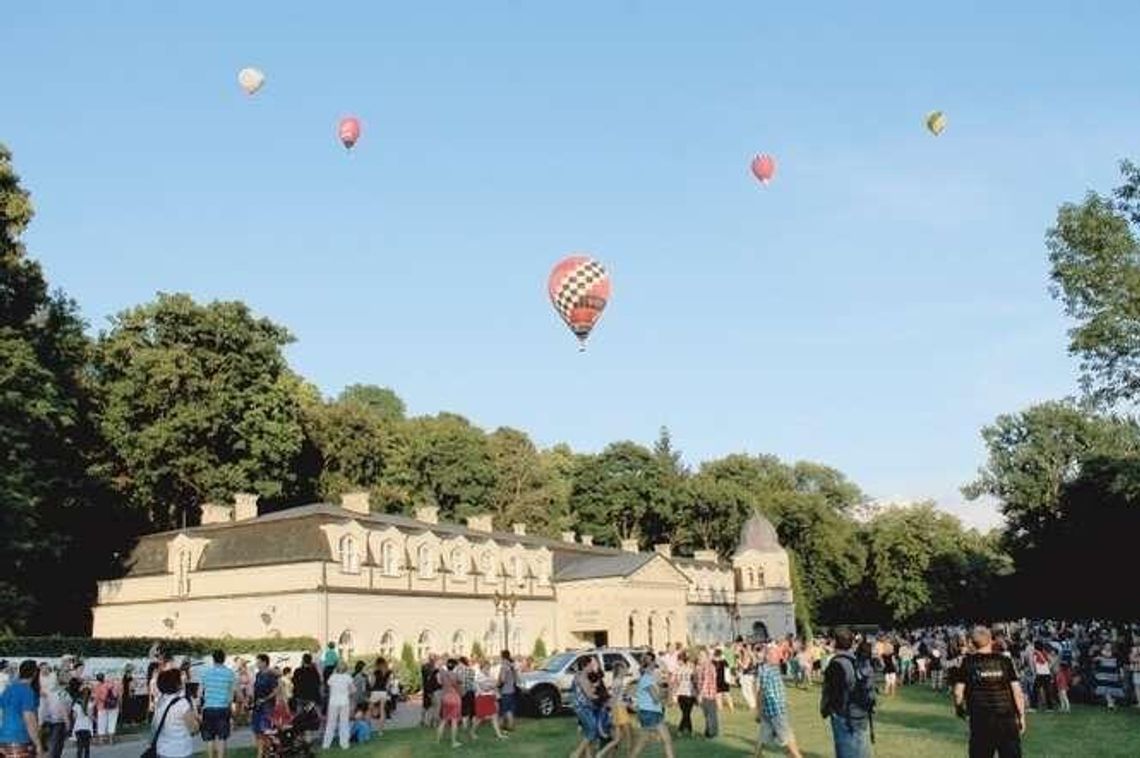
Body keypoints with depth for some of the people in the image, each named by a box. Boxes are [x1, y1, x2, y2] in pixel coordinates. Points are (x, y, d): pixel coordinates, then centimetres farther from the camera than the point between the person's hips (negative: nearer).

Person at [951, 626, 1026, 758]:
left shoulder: (968, 662, 0)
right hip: (1007, 718, 1)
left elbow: (958, 692, -3)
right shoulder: (1004, 661, 4)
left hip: (981, 719, -1)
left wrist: (960, 709, 16)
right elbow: (1017, 690, 1)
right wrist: (1021, 716, 8)